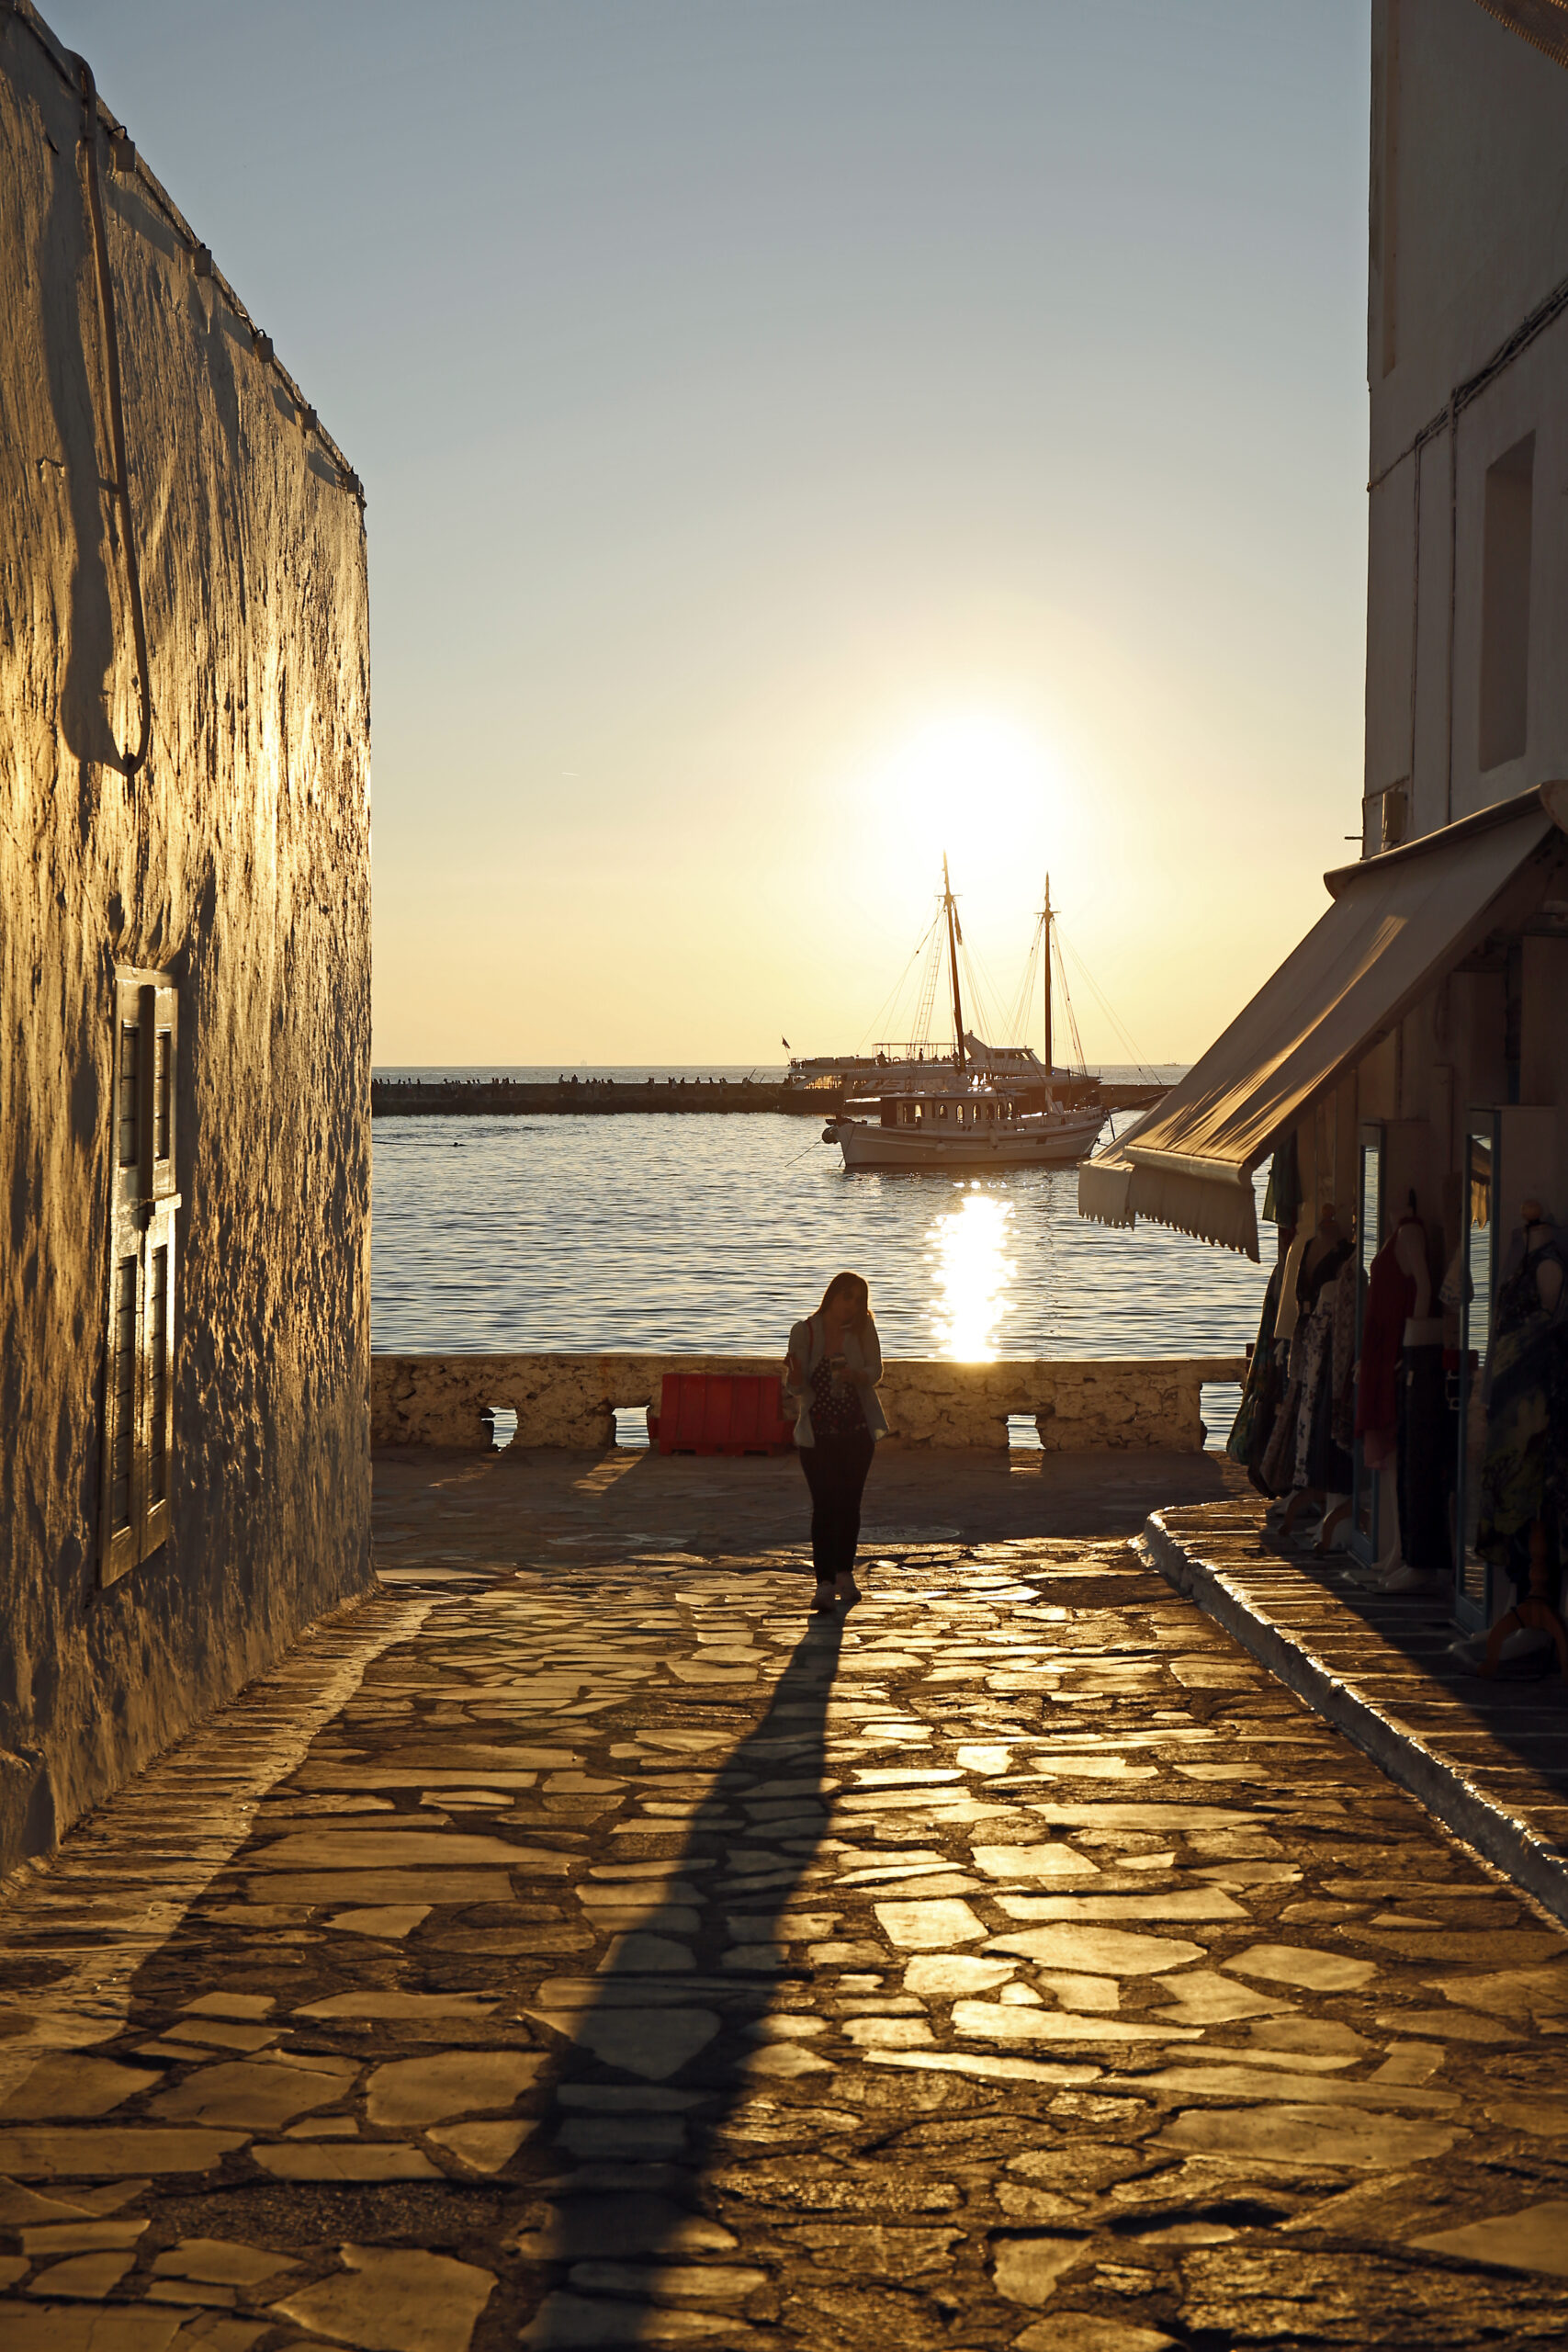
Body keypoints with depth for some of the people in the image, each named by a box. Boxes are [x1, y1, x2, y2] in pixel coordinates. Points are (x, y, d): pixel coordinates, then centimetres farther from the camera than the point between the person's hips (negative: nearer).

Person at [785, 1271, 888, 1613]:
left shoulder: (863, 1330, 0)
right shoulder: (805, 1332, -6)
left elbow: (875, 1372, -6)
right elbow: (795, 1386, -7)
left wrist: (856, 1375, -28)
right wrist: (795, 1377, -31)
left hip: (857, 1431, 2)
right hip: (817, 1434, -2)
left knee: (849, 1504, 9)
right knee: (824, 1505, -10)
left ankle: (844, 1575, 23)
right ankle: (824, 1584, -13)